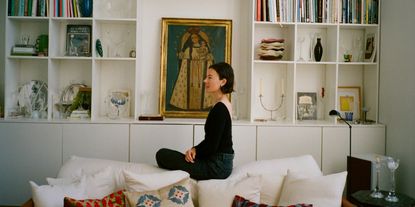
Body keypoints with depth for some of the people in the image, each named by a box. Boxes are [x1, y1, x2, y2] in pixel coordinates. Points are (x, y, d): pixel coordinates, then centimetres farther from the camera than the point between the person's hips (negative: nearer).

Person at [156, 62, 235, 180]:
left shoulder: (219, 108, -21)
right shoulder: (225, 104, 10)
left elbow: (212, 146, -21)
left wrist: (194, 151, -2)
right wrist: (195, 149, -2)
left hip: (216, 166, -10)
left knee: (162, 155, -6)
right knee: (164, 154, 18)